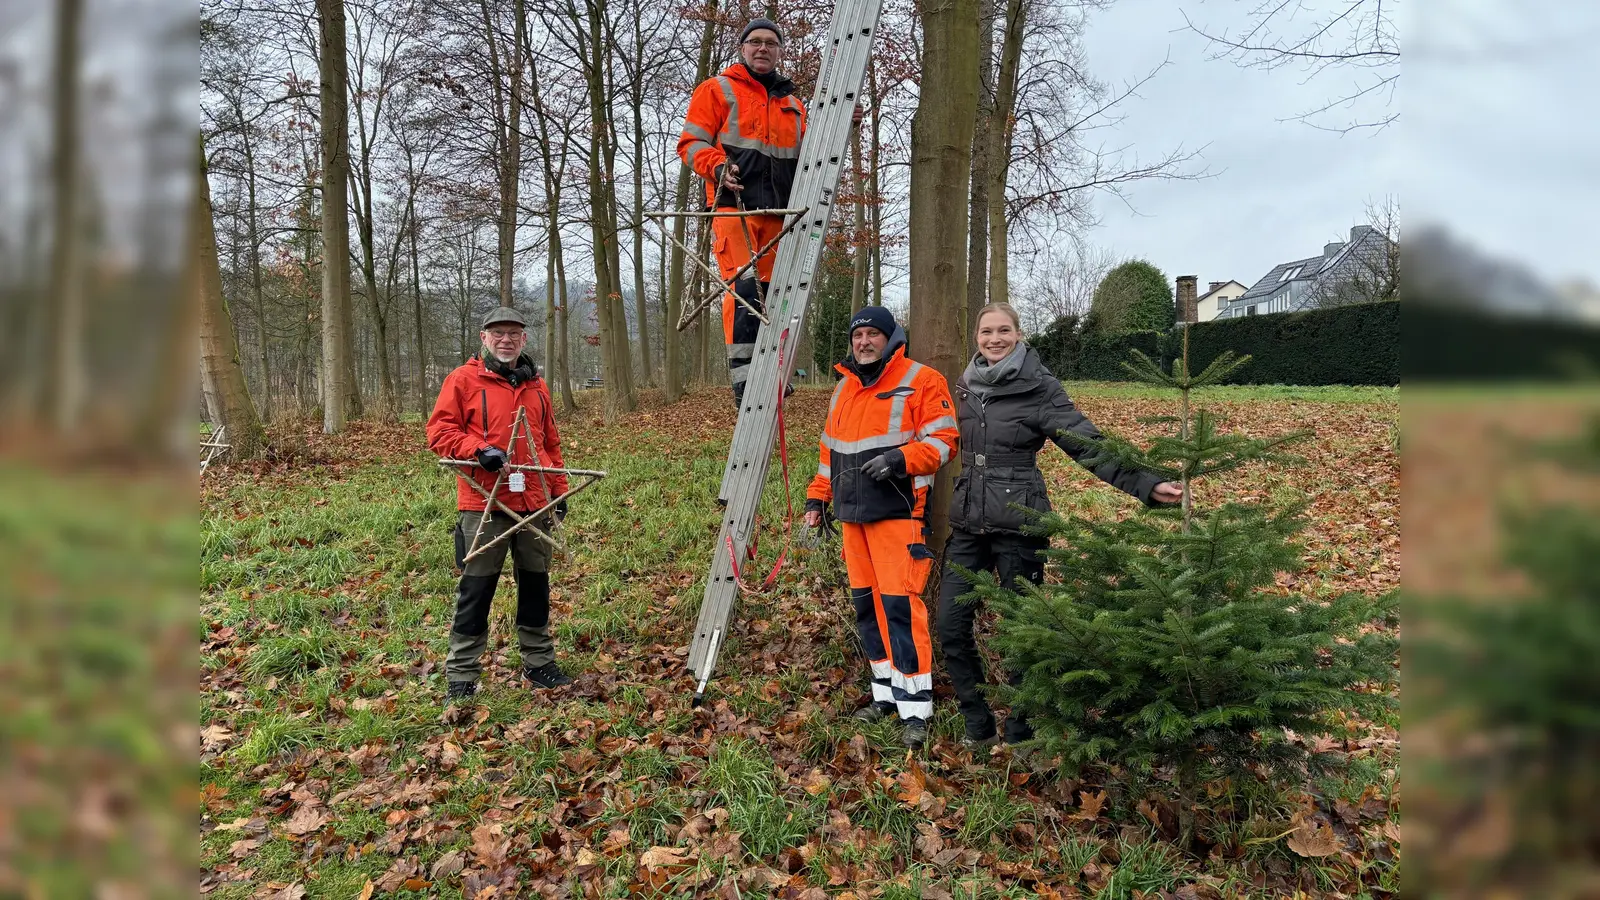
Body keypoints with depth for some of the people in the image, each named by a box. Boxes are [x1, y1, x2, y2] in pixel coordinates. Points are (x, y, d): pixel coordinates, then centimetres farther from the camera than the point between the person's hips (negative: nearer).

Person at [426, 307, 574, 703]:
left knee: (535, 585, 13)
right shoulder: (463, 379, -1)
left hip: (534, 505, 5)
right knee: (476, 591, 0)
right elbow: (439, 431, -6)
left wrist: (559, 491, 17)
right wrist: (479, 449, -22)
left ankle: (539, 663, 27)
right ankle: (461, 678, 10)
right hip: (483, 504, -5)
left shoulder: (537, 386, 15)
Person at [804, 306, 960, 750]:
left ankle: (915, 708, -3)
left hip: (897, 514, -7)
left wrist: (900, 459, -23)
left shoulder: (920, 381, -4)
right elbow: (830, 450, 25)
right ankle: (886, 693, 22)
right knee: (866, 604, 10)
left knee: (900, 605, -11)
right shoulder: (844, 389, 18)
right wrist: (817, 498, 19)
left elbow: (942, 440, -9)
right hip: (853, 515, 7)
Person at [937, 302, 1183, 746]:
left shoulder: (1039, 387, -9)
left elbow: (1089, 444, -14)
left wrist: (1146, 484, -24)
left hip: (1017, 526, -5)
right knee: (951, 627, 4)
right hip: (967, 525, 5)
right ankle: (978, 725, 22)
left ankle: (1020, 735, 22)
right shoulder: (966, 385, 7)